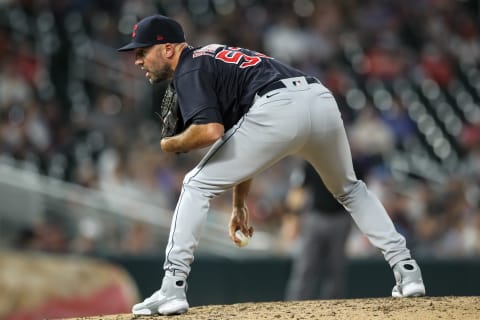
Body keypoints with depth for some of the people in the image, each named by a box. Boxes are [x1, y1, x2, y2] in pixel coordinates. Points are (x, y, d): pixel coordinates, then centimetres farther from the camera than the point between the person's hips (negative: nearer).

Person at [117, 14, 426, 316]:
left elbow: (210, 130, -11)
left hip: (278, 109, -9)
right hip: (322, 100, 9)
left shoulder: (189, 71, 7)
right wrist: (239, 205, 37)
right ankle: (407, 269, 27)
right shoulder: (212, 58, 35)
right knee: (350, 188, 33)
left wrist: (173, 144, 9)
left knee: (198, 185, 4)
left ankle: (172, 289, -2)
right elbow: (244, 151, 36)